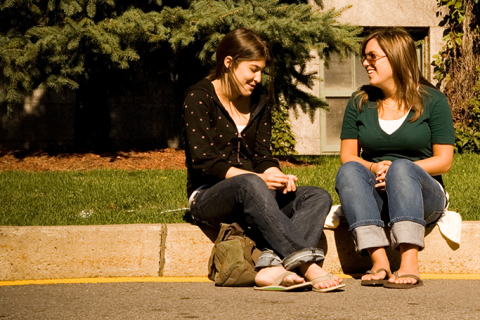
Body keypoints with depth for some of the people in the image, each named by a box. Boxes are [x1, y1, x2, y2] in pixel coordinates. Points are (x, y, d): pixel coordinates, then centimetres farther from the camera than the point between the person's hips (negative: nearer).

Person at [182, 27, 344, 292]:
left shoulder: (259, 103, 16)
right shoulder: (198, 98, -5)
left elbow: (263, 156, 10)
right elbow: (204, 162, -14)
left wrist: (278, 176, -15)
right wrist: (259, 178, -26)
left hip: (251, 201, 7)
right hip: (208, 197, -6)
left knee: (319, 197, -18)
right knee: (250, 185, -40)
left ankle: (273, 267, -44)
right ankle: (306, 265, -50)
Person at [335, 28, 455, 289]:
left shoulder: (432, 101, 3)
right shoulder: (360, 102, 12)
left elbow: (444, 160, -1)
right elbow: (347, 155, 10)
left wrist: (398, 170, -15)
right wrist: (373, 167, -13)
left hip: (423, 195, -3)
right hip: (373, 197, 3)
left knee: (401, 167, -35)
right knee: (348, 171, -29)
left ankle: (409, 264, -49)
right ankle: (379, 261, -44)